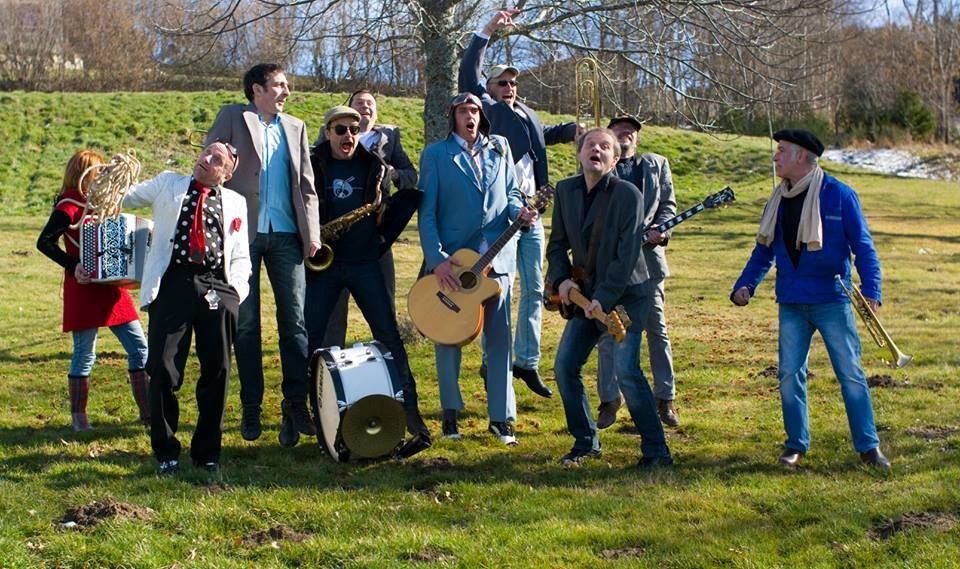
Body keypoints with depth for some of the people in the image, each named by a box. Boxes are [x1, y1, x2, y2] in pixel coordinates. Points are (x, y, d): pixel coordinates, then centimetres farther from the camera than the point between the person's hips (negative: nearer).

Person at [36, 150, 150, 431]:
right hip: (85, 288, -8)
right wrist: (73, 265, -26)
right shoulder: (70, 205, -8)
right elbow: (44, 242, -16)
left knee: (139, 347, 5)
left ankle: (148, 410, 10)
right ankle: (79, 417, 10)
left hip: (110, 286, 8)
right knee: (84, 354, -1)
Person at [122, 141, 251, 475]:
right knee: (163, 369, -8)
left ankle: (207, 453, 15)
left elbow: (241, 256, 17)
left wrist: (236, 289, 2)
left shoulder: (236, 203, 20)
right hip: (173, 282, -1)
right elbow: (124, 199, 23)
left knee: (217, 372, 1)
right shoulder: (168, 184, 19)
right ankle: (166, 451, 7)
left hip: (218, 288, 1)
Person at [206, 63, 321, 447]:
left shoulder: (295, 128, 16)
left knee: (295, 321, -2)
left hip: (285, 235, 3)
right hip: (243, 233, -3)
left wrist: (312, 234, 3)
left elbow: (306, 186, 14)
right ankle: (251, 408, 10)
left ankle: (296, 407, 2)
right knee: (246, 324, 3)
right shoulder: (232, 118, 5)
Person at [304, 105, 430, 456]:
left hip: (365, 262, 1)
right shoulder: (313, 166, 5)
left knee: (389, 335, -5)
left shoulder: (374, 167, 10)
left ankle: (410, 411, -4)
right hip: (323, 263, -1)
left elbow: (387, 214, 13)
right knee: (310, 338, -1)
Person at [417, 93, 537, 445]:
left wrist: (519, 210, -9)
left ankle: (501, 416, 9)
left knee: (499, 337, 2)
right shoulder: (436, 154, 2)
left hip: (497, 256, 2)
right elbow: (427, 211, -3)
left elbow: (511, 193, 16)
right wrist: (436, 258, -13)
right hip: (451, 259, -2)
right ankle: (450, 413, 15)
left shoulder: (499, 149, 11)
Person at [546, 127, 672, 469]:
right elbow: (558, 243, 12)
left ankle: (656, 451, -4)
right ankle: (585, 442, 19)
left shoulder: (628, 194, -14)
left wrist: (604, 299, -22)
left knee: (626, 369, -16)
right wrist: (562, 278, -5)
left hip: (627, 295, -6)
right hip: (585, 294, 6)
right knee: (565, 366, 2)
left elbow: (627, 255, -18)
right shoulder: (566, 190, 3)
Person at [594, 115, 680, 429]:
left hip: (647, 254, 1)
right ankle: (609, 400, 11)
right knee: (607, 331, 2)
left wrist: (657, 230, -10)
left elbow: (668, 203, 9)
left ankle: (665, 399, 13)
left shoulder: (656, 165, 15)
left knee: (657, 329, 4)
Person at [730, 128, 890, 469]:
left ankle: (868, 446, 8)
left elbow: (863, 246, -5)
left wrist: (871, 291, -16)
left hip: (832, 300, -4)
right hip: (791, 303, 4)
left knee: (851, 374, 0)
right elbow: (764, 250, 14)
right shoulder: (778, 200, 8)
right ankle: (796, 444, 18)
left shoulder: (839, 195, -6)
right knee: (789, 375, 5)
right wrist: (745, 285, 0)